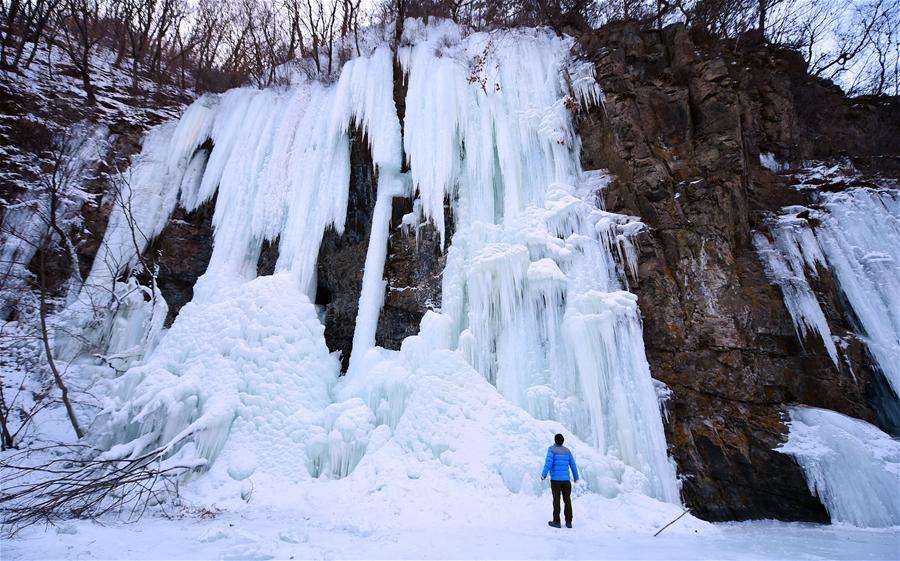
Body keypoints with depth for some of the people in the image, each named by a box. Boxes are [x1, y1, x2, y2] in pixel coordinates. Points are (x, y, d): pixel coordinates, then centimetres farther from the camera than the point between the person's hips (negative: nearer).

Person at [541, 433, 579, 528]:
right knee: (567, 500, 9)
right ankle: (568, 522, 12)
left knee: (556, 500, 3)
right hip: (566, 479, 3)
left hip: (555, 479, -3)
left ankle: (556, 522, 7)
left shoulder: (552, 449, -6)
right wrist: (576, 477, 20)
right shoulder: (567, 450, 6)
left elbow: (548, 462, -16)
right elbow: (573, 464, 8)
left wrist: (543, 474, -8)